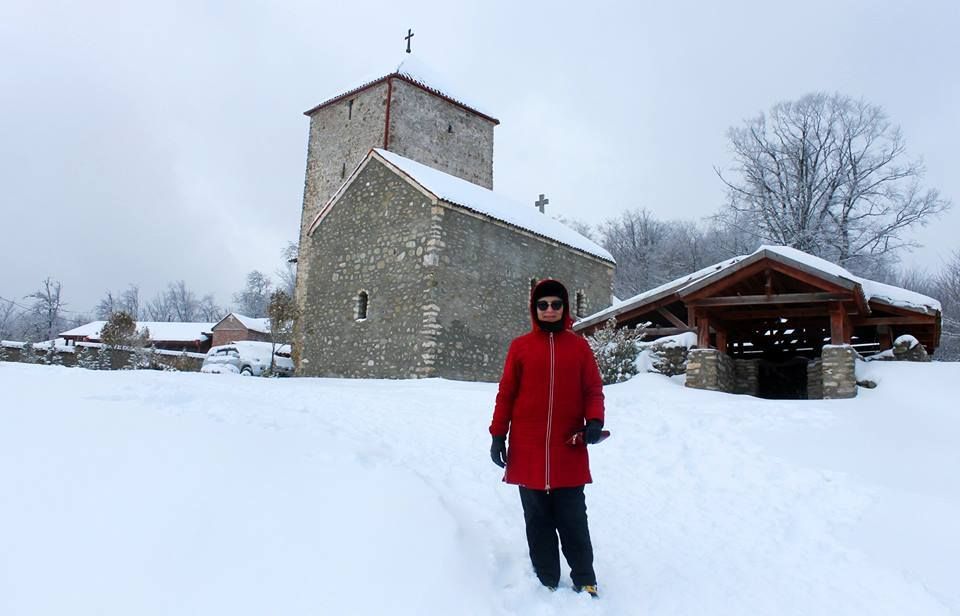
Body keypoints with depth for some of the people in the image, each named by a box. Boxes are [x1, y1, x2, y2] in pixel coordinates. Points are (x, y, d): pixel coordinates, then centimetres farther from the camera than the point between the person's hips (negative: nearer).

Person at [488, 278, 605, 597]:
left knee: (572, 520, 6)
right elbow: (506, 394, 4)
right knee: (538, 521, 11)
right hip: (528, 450, 1)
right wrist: (498, 435, 1)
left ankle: (585, 581, 22)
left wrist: (594, 420, -13)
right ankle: (547, 582, 25)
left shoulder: (579, 346, 4)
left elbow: (593, 390, 5)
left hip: (569, 450, 0)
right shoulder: (520, 346, 3)